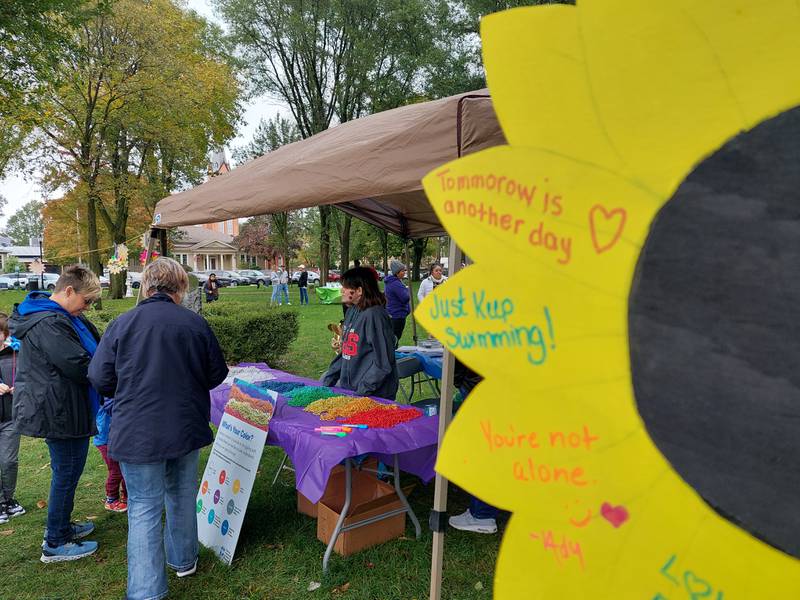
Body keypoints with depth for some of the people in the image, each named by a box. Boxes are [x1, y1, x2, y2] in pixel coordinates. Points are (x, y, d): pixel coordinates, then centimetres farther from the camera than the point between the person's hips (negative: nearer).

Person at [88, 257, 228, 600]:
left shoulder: (122, 324, -10)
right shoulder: (195, 323, -6)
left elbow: (100, 378, -4)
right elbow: (216, 375, 2)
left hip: (138, 432, -2)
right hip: (187, 427, 3)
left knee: (144, 508, 6)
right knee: (182, 495, 21)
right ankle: (183, 559, 40)